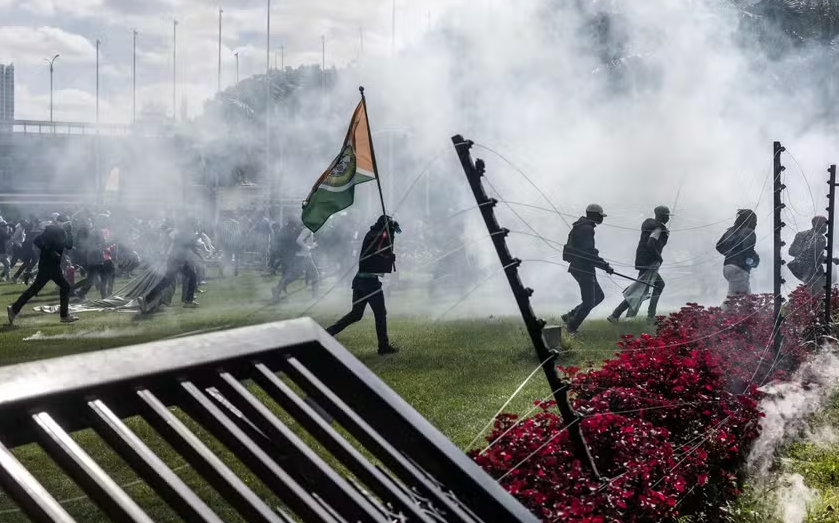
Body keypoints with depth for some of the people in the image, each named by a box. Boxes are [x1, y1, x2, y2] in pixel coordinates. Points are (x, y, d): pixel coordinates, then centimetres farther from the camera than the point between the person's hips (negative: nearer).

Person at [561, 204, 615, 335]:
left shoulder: (582, 227, 16)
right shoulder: (586, 229, -17)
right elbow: (589, 253, -24)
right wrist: (605, 266, -21)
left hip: (580, 268, 11)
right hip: (583, 269, -11)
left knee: (598, 296, 16)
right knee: (588, 302, -6)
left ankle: (570, 316, 18)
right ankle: (571, 329, 4)